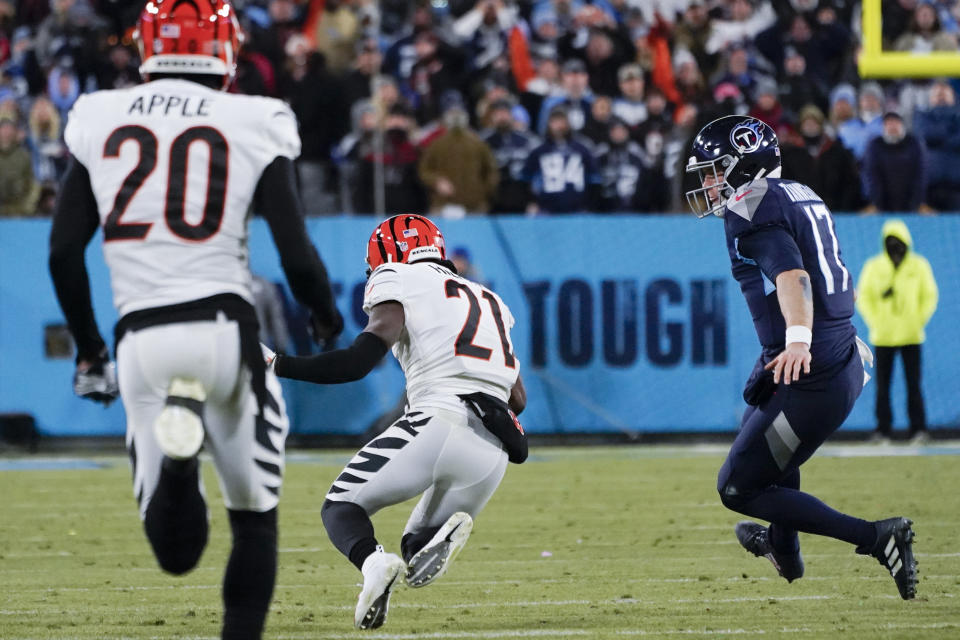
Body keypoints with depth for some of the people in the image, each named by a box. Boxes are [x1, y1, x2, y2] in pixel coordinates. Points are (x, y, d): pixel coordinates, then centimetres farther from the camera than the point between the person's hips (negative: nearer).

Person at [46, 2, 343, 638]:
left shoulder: (101, 120, 7)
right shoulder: (251, 126, -1)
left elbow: (64, 252, 6)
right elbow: (297, 256, -3)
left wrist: (89, 352, 19)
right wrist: (329, 319, 18)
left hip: (142, 337, 2)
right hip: (224, 326, -2)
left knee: (176, 551, 4)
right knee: (254, 518, 17)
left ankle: (176, 452, -27)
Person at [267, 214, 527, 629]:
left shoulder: (402, 285, 8)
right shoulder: (488, 300, 29)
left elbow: (357, 362, -4)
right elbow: (518, 400, 26)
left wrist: (277, 365, 0)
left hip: (439, 425, -6)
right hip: (492, 453, 6)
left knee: (341, 507, 11)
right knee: (417, 556, 19)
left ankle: (372, 561, -23)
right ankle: (445, 530, -18)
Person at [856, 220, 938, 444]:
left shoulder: (919, 266, 3)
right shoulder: (874, 267, 4)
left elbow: (929, 296, 9)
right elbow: (863, 297, 7)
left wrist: (918, 321, -2)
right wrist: (875, 323, -3)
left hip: (911, 336, -1)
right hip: (883, 337, 1)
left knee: (913, 384, -3)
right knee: (882, 384, -1)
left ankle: (918, 428, 0)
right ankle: (883, 428, 5)